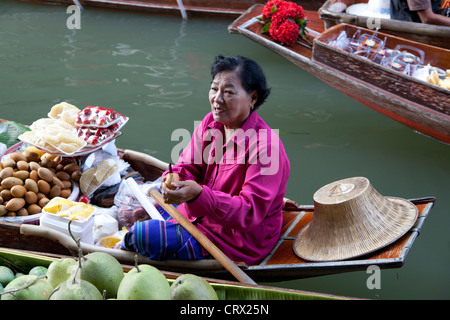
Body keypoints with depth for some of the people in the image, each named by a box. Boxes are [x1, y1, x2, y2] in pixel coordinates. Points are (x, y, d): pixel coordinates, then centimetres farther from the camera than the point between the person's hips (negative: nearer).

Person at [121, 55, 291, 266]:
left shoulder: (265, 145, -28)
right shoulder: (210, 122, -4)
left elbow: (250, 212, -31)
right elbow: (188, 166, 0)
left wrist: (199, 195, -45)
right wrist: (173, 180, -26)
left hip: (240, 238, -7)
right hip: (203, 211, 7)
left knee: (142, 236, -11)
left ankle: (124, 248, 22)